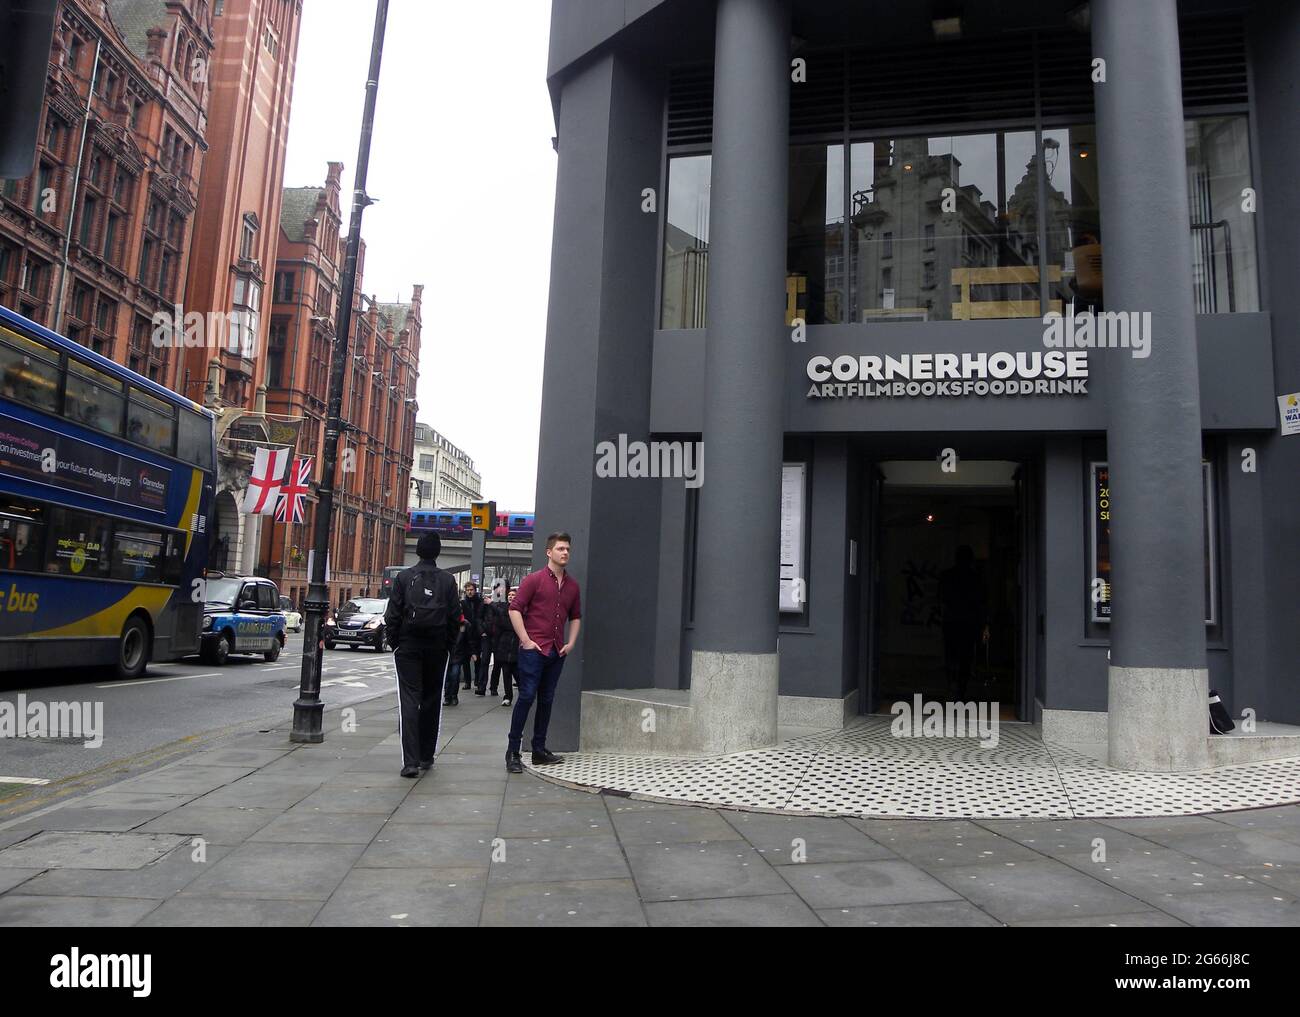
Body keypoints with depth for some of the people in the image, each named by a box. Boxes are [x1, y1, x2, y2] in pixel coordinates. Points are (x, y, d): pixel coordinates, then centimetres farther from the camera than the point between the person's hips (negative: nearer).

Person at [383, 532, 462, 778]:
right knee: (431, 701, 14)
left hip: (408, 647, -2)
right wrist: (448, 644, 9)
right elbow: (455, 617, -1)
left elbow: (393, 614, -4)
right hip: (437, 647, 2)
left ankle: (411, 761, -13)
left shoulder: (404, 577, -3)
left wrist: (394, 641, 7)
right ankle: (426, 756, 21)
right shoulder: (447, 580, -1)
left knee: (409, 701, -4)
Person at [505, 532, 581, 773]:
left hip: (557, 652, 6)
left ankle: (539, 749, 19)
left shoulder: (572, 585, 11)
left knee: (546, 700, 11)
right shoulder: (534, 579, -4)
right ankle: (513, 751, 1)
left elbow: (575, 616, 21)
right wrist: (526, 640, -12)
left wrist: (571, 643, 10)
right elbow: (515, 609, -8)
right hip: (533, 650, -5)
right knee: (526, 697, -6)